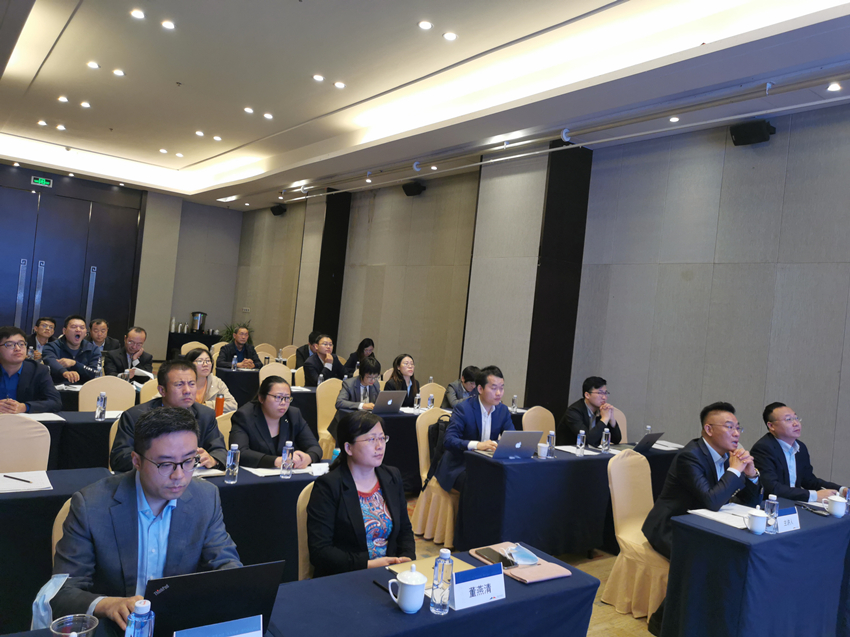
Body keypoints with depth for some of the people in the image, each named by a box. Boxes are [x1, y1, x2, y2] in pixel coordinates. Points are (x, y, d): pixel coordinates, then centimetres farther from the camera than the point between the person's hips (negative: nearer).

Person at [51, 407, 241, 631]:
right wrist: (107, 605, -32)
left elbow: (227, 562, 1)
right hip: (115, 628, -1)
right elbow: (62, 593, -12)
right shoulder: (90, 505, -14)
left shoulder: (206, 498, -5)